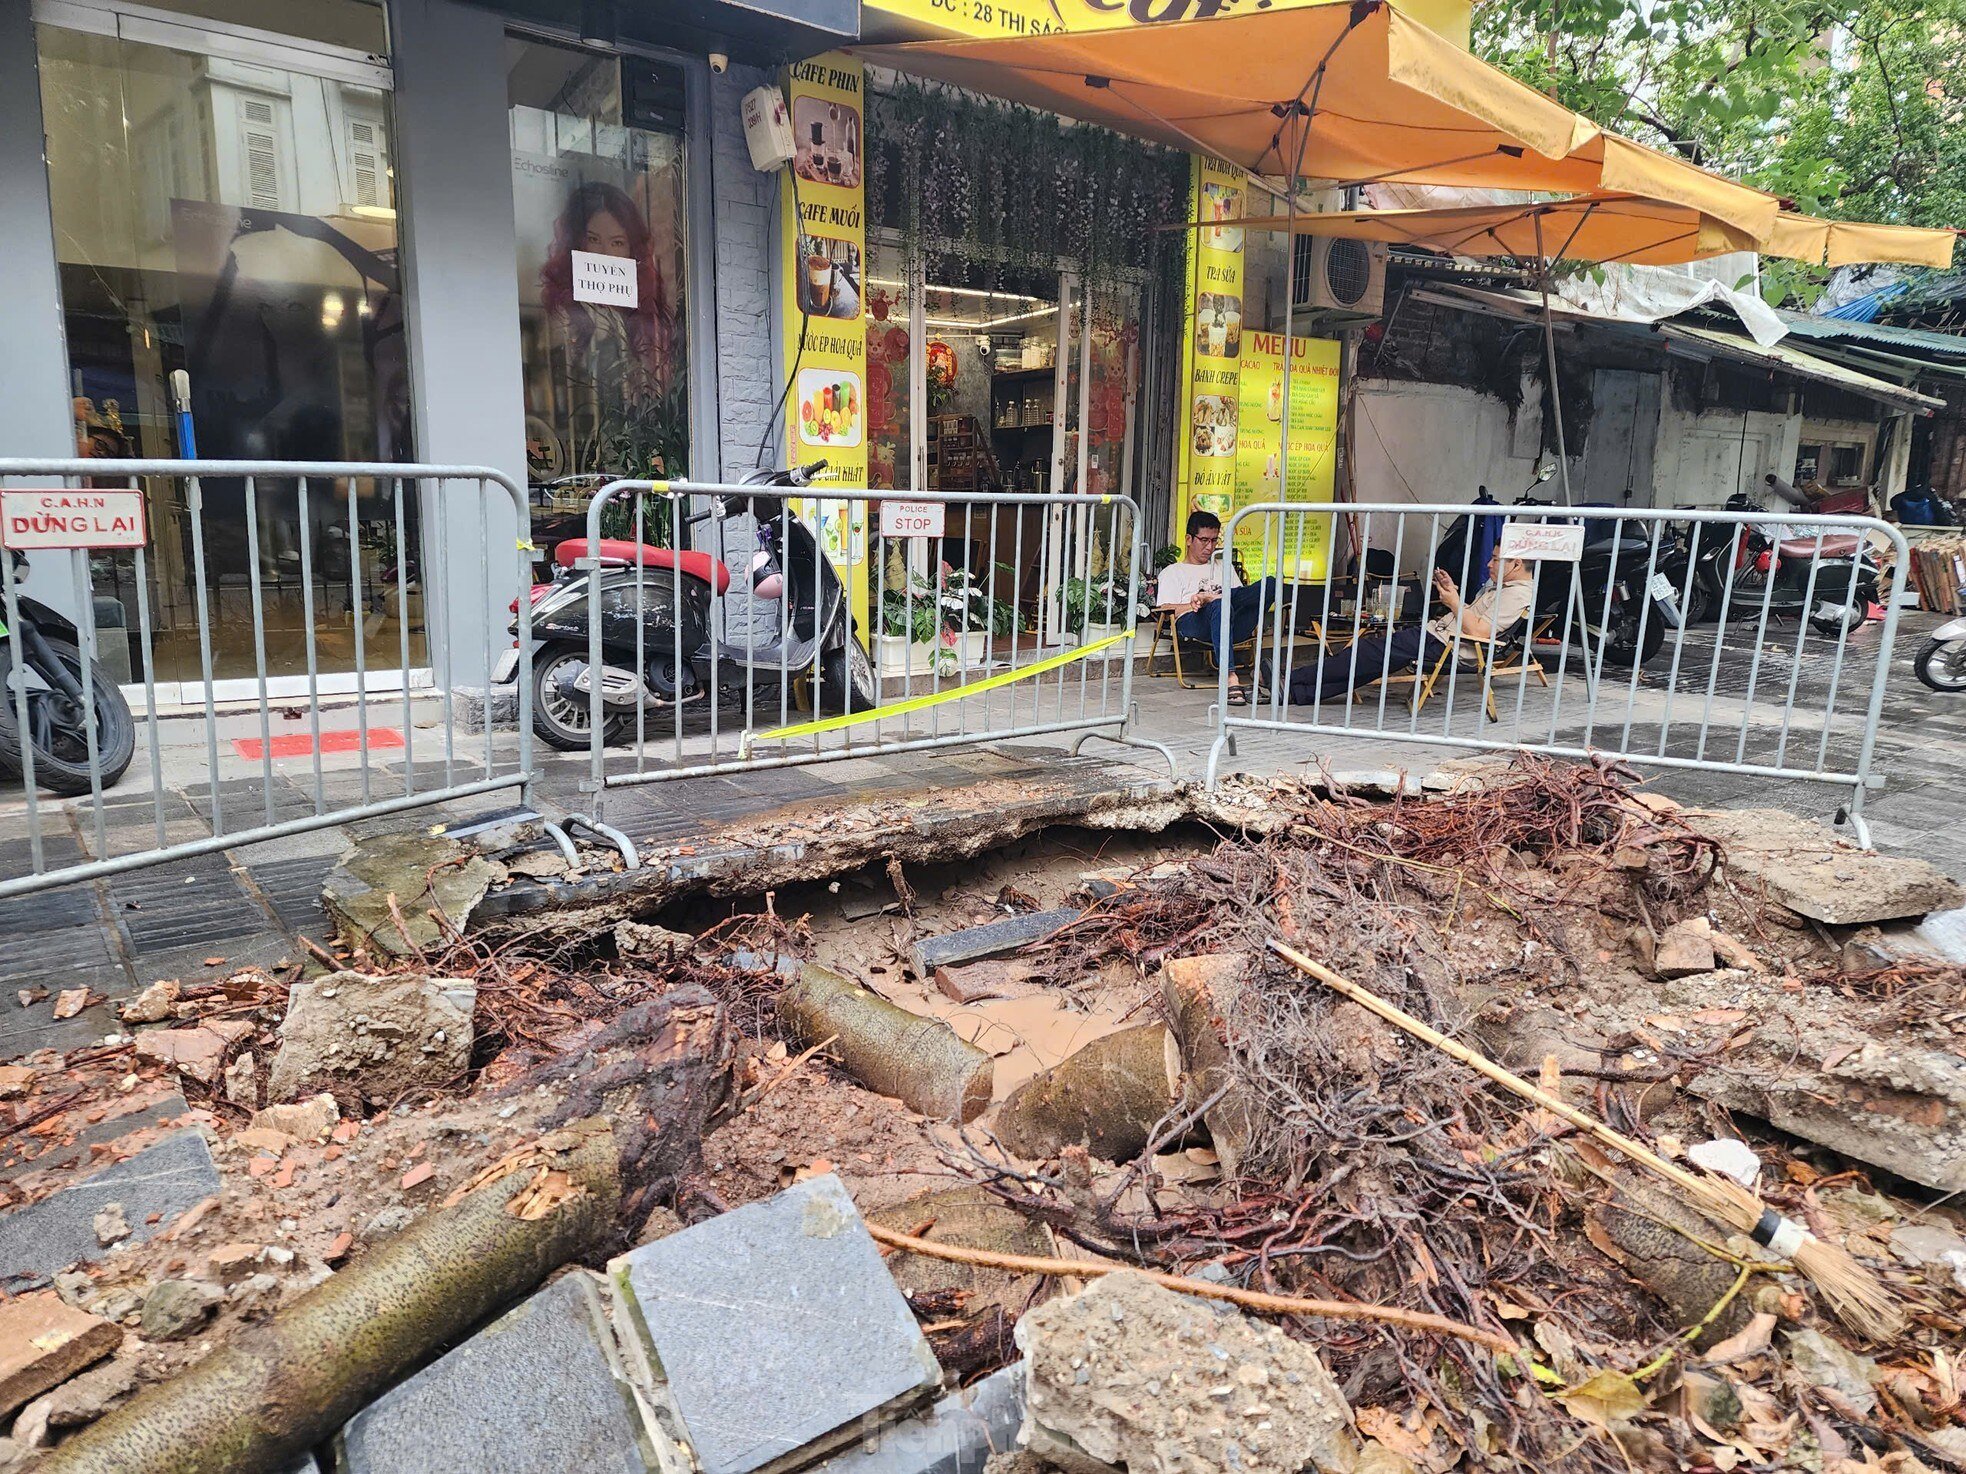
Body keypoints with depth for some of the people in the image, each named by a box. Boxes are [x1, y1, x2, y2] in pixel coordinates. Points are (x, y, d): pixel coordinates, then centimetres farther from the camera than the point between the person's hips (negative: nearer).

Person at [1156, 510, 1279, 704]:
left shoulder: (1224, 566, 38)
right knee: (1220, 605, -44)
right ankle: (1231, 679, -52)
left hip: (1233, 625, 4)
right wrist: (1200, 603, -13)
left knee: (1270, 584, -22)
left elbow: (1243, 597, 22)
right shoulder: (1172, 572, 23)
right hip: (1192, 623, -4)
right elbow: (1166, 610, 5)